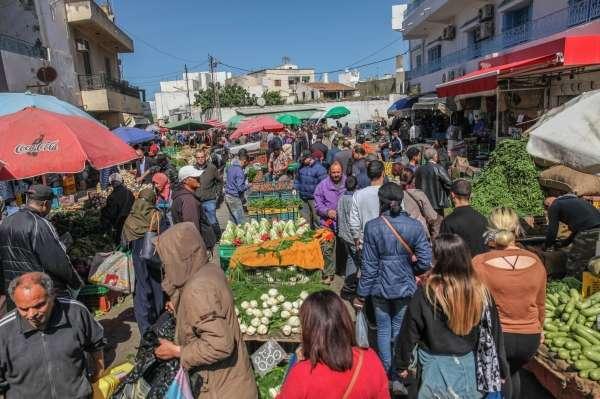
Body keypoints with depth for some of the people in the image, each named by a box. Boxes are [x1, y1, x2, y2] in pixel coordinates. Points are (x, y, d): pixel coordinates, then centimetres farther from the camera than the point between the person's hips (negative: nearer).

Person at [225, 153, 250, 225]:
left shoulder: (230, 167, 8)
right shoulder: (240, 171, -18)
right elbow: (240, 188, -22)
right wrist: (248, 185, -3)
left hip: (227, 196, 9)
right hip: (235, 198, -9)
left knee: (233, 221, 16)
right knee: (240, 222, -3)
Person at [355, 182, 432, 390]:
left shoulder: (372, 227, -15)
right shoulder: (414, 226, -10)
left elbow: (369, 265, -12)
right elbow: (425, 262, -9)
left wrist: (361, 295, -3)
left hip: (380, 287, -2)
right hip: (405, 287, 2)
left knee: (383, 330, 15)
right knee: (400, 330, 16)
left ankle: (387, 374, 26)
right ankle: (399, 375, 27)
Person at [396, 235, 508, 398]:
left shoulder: (426, 294, -22)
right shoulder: (481, 291, -13)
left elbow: (409, 333, -11)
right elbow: (493, 333, -2)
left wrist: (402, 363, 5)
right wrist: (500, 370, 12)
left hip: (436, 367, -3)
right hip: (469, 364, 3)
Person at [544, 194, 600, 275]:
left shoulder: (554, 206, 6)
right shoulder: (573, 200, 31)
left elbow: (552, 230, 6)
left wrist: (547, 246, 22)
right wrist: (566, 243, 40)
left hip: (588, 232, -9)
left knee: (573, 270, 3)